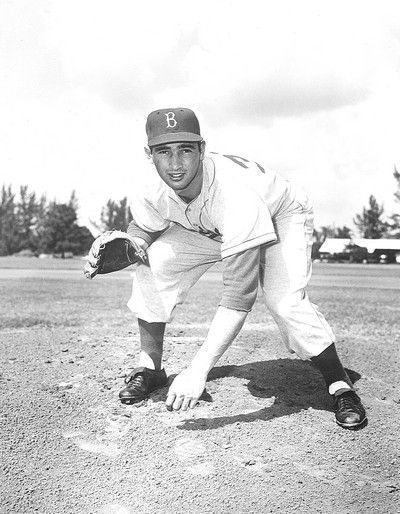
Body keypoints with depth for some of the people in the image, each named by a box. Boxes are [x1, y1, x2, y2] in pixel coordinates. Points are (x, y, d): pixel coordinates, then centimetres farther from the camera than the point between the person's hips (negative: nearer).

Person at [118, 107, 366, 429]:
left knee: (285, 300, -28)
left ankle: (341, 387, -5)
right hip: (209, 229, 5)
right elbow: (144, 230, -3)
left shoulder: (235, 194, -45)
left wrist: (198, 370, -51)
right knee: (153, 263, -15)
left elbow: (240, 295, -47)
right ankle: (150, 369, 1)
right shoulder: (150, 192, -28)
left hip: (280, 216, -5)